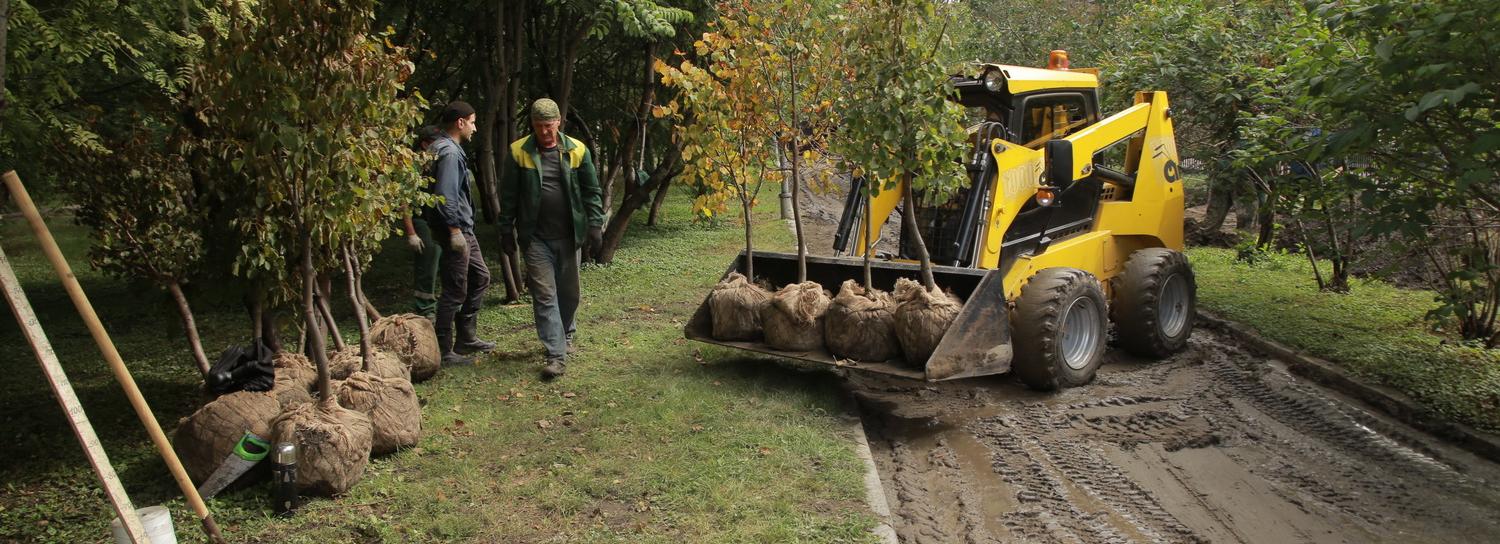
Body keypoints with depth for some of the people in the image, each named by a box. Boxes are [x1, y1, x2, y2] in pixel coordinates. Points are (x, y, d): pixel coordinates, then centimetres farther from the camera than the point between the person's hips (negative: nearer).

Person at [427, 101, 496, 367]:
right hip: (454, 230, -11)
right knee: (455, 291, -4)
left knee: (480, 277, 20)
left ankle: (467, 338, 27)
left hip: (463, 229, 11)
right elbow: (445, 196, -25)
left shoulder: (451, 149, 15)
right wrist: (454, 230, -24)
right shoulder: (448, 152, -18)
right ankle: (443, 352, 4)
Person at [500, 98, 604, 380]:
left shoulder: (577, 151, -1)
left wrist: (595, 224, -1)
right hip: (535, 237, -1)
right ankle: (557, 355, -6)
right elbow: (509, 195, 3)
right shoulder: (519, 152, -2)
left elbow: (592, 191, 4)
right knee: (544, 294, -6)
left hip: (568, 236, 2)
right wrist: (506, 228, 3)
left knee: (569, 291, 14)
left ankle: (566, 335, 38)